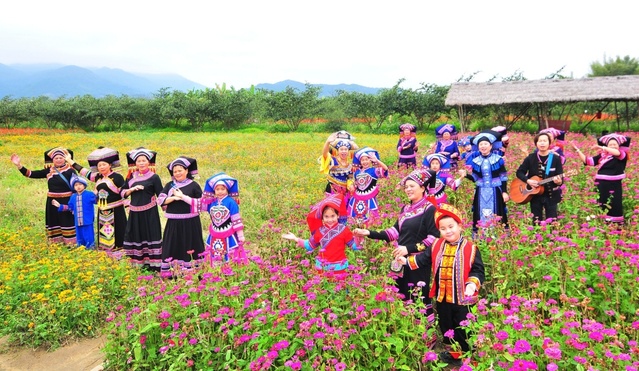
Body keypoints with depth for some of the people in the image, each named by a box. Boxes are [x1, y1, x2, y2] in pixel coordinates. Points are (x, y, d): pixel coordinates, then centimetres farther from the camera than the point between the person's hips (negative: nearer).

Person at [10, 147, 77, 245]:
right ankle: (56, 241, 25)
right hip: (52, 202, 5)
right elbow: (31, 174, 5)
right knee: (54, 221, 13)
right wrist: (19, 165, -5)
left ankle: (71, 241, 8)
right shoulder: (48, 171, 5)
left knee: (67, 221, 0)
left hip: (67, 201, -5)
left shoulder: (70, 171, -9)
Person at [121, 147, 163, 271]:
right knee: (135, 237, 8)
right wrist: (132, 189, -8)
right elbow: (122, 192, 11)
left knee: (151, 237, -3)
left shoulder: (154, 177, -3)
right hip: (134, 212, 4)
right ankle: (138, 264, 21)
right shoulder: (131, 176, 9)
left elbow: (161, 196, -4)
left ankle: (153, 265, 4)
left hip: (149, 213, -4)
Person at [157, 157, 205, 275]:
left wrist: (183, 197, -14)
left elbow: (200, 203, -11)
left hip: (190, 222, -3)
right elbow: (160, 200, 0)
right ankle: (169, 272, 15)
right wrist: (174, 198, -15)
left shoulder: (193, 185, -2)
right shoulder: (169, 185, 10)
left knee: (190, 247, 2)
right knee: (173, 247, 7)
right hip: (173, 223, 4)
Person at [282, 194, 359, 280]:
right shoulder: (319, 231, 2)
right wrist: (296, 239, 9)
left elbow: (354, 245, -3)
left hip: (339, 268, -2)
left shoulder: (343, 229, -7)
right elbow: (310, 245, 13)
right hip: (323, 267, 3)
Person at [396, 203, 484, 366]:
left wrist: (472, 284, -28)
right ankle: (453, 353, 38)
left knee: (463, 329, 8)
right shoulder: (436, 246, 1)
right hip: (442, 297, 5)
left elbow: (478, 271, -12)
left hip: (463, 298, -4)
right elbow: (424, 260, 10)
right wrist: (407, 261, 0)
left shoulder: (470, 248, -11)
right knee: (446, 326, 18)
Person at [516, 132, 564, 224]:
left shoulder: (556, 158, -3)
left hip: (551, 196, -1)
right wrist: (528, 181, -14)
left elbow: (560, 179, -4)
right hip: (535, 195, 1)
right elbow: (519, 172, 2)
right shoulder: (531, 158, -1)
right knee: (536, 223, 8)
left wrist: (559, 182, -27)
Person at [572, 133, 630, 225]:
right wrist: (577, 150, -4)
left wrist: (602, 147, -22)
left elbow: (617, 152, -23)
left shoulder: (622, 156, 0)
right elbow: (587, 160, 2)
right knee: (602, 207, 12)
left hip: (614, 186, -3)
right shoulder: (602, 156, 7)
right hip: (601, 186, 3)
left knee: (615, 208, -2)